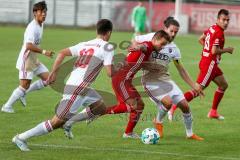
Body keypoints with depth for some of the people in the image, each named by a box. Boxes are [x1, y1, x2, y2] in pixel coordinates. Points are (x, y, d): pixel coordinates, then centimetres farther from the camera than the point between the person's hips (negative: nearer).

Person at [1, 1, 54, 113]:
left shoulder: (40, 25, 8)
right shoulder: (32, 27, -22)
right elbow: (29, 46, -33)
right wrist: (44, 52, -34)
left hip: (34, 60, 9)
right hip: (26, 60, -9)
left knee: (48, 79, 4)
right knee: (24, 86, -7)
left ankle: (23, 93, 12)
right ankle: (7, 106, 4)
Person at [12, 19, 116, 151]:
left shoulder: (84, 45, 15)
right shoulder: (107, 47, -7)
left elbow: (62, 53, 7)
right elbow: (110, 73, -12)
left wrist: (54, 72, 7)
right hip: (77, 89, -9)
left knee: (101, 108, 21)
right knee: (57, 123, -5)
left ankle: (69, 121, 16)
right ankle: (21, 138, -3)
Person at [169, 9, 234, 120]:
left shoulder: (212, 28, 8)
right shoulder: (218, 33, -20)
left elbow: (201, 39, 20)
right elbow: (214, 51, -25)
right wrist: (227, 50, -10)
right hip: (209, 64, -10)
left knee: (223, 85, 19)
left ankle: (213, 112, 23)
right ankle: (174, 108, -13)